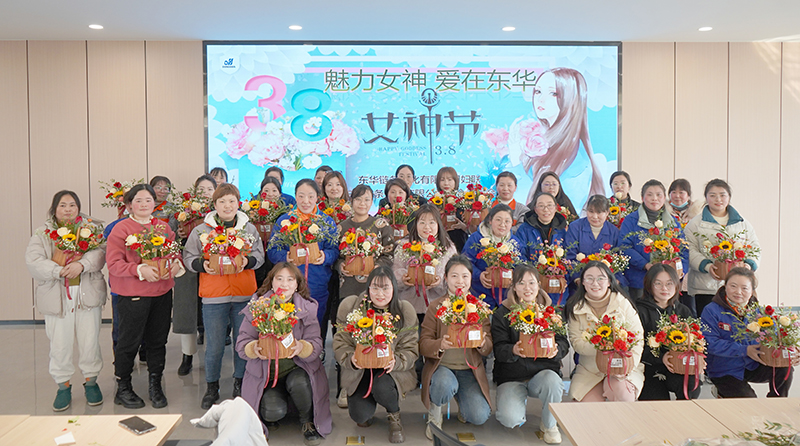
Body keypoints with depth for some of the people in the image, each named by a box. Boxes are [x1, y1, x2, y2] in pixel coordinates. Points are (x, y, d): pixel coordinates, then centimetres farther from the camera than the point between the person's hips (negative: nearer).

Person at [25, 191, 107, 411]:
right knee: (60, 345, 5)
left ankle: (91, 381, 25)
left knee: (90, 341, 6)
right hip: (56, 297, 0)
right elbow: (33, 260, -6)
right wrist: (60, 271, -20)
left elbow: (100, 251, -7)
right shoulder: (42, 233, 6)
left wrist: (81, 265, -24)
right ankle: (63, 385, 22)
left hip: (88, 294, 0)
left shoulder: (92, 227, 6)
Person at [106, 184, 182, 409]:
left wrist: (175, 265, -6)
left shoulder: (163, 227, 11)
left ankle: (155, 386, 25)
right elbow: (113, 263, -10)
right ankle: (123, 388, 20)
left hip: (162, 293, 5)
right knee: (129, 342, 4)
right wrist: (140, 270, -23)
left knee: (158, 340, 11)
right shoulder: (120, 229, -4)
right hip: (132, 295, -4)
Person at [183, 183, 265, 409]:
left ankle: (240, 384, 26)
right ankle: (211, 388, 21)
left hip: (244, 295, 1)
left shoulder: (249, 228, 9)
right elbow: (189, 257, 6)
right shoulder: (201, 230, 5)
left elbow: (259, 255, 9)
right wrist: (203, 265, -13)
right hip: (214, 296, -1)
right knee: (214, 345, 2)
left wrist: (247, 261, -11)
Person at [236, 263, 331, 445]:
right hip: (265, 373, 0)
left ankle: (308, 422, -2)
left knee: (298, 383, -34)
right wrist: (254, 348, -27)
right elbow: (241, 344, -4)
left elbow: (316, 346, -8)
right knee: (273, 411, -25)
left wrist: (302, 347, -31)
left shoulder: (307, 308, -2)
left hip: (297, 368, 0)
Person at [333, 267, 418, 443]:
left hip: (391, 369, -1)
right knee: (359, 416, -18)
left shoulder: (405, 311, -7)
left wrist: (396, 361, -28)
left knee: (381, 387, -34)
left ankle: (395, 417, 3)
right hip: (358, 370, 1)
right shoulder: (350, 306, -8)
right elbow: (340, 343, -5)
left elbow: (411, 349, -6)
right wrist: (351, 359, -27)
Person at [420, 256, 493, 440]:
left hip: (470, 369, 2)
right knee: (445, 385, -36)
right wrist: (440, 344, -29)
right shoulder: (436, 306, -1)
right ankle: (434, 414, -1)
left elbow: (488, 349, 2)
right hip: (441, 366, -1)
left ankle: (464, 405, 18)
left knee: (479, 416, -19)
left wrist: (482, 342, -23)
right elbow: (423, 345, -6)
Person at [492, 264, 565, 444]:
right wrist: (513, 351, -30)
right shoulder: (502, 313, 0)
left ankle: (549, 425, -3)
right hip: (511, 376, -1)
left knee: (553, 382, -35)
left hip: (544, 370, 1)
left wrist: (556, 349, -22)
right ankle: (521, 399, 16)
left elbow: (564, 343, 2)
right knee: (511, 419, -24)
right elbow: (499, 349, -6)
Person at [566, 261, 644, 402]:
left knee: (620, 389, -31)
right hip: (589, 369, 1)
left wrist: (628, 366, -19)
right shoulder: (576, 308, 2)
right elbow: (576, 342, -5)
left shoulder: (622, 303, -1)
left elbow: (638, 338, -4)